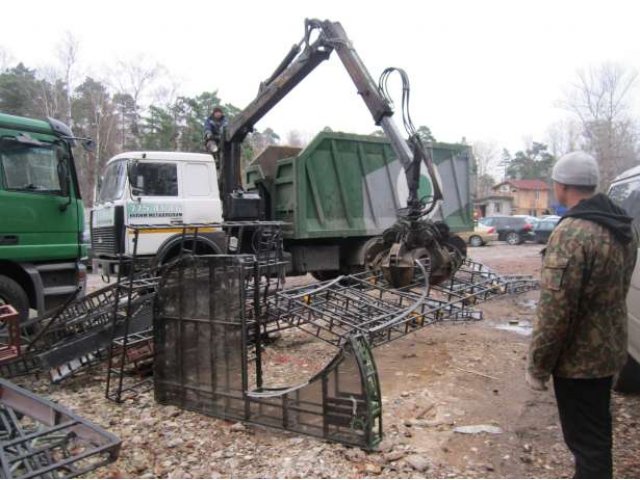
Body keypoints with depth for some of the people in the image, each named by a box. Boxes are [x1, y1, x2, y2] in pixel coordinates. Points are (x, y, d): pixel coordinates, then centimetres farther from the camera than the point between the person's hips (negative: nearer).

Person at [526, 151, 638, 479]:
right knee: (596, 431, 25)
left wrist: (537, 366, -16)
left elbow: (554, 311, -26)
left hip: (578, 357, -9)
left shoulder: (571, 233, -25)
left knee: (585, 439, 4)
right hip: (609, 349, 9)